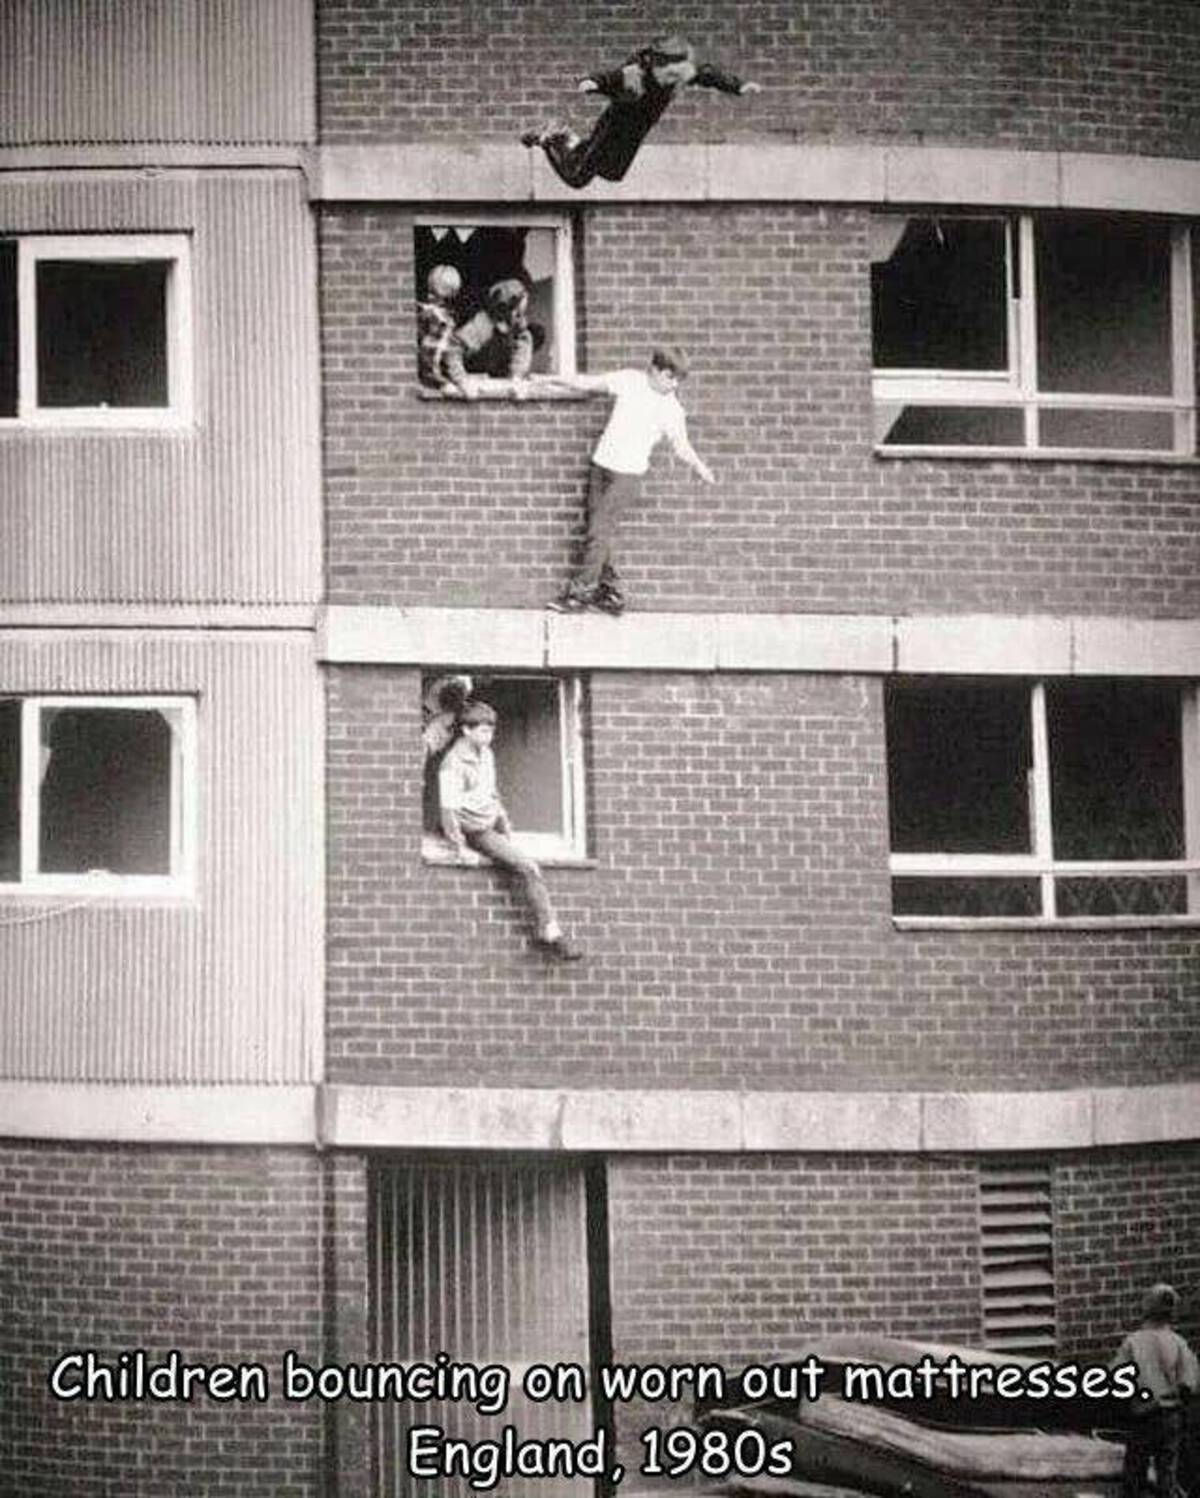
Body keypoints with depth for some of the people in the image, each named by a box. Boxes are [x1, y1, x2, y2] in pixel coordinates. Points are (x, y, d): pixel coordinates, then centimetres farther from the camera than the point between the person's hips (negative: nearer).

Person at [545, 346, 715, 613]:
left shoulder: (671, 410, -4)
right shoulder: (629, 381, 1)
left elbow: (682, 446, 0)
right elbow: (590, 383, 8)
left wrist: (699, 466, -17)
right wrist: (551, 379, 11)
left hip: (627, 472, -4)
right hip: (602, 462, 4)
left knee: (600, 530, -10)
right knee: (597, 528, 5)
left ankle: (579, 591, -6)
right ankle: (609, 587, 14)